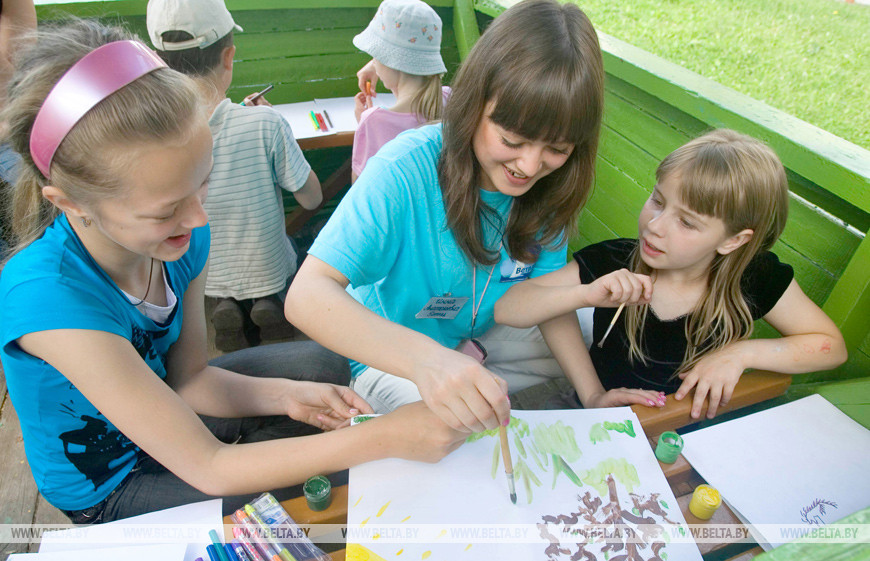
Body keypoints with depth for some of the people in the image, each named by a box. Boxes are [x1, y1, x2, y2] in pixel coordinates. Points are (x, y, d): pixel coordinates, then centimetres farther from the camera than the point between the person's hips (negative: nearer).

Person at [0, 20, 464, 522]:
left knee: (320, 364, -2)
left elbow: (188, 376, -6)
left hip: (164, 400, 5)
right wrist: (386, 438, -38)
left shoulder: (183, 238, -21)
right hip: (106, 489, -5)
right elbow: (207, 468, -35)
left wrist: (284, 395, -24)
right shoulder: (44, 295, -39)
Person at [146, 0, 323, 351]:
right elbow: (311, 199, -12)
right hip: (268, 272, -2)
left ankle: (227, 304, 7)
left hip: (196, 280, 2)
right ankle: (270, 302, 6)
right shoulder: (265, 124, -27)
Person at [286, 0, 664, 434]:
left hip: (478, 341, 6)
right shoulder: (407, 170, -32)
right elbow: (306, 296, -40)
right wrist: (426, 357, -56)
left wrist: (591, 394, -19)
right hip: (392, 359, -5)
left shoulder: (548, 188, -14)